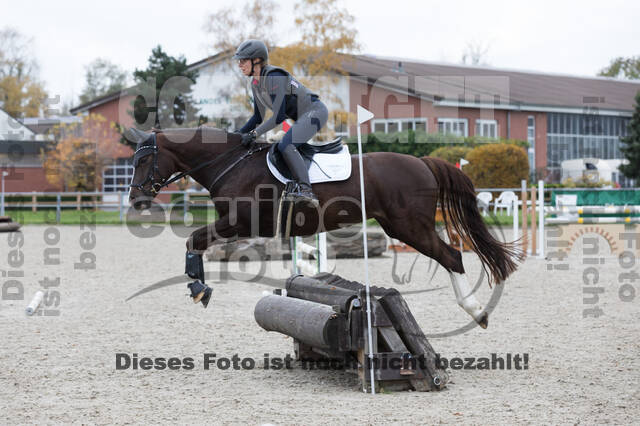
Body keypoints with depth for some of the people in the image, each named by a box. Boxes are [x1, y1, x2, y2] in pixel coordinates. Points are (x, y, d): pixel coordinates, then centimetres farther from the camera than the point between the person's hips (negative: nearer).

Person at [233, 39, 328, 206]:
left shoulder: (273, 77, -20)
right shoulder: (256, 83, 9)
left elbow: (279, 116, -24)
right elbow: (258, 117, 18)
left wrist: (254, 133, -24)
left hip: (315, 111, -11)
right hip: (302, 118, 11)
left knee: (285, 145, -27)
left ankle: (306, 190, -40)